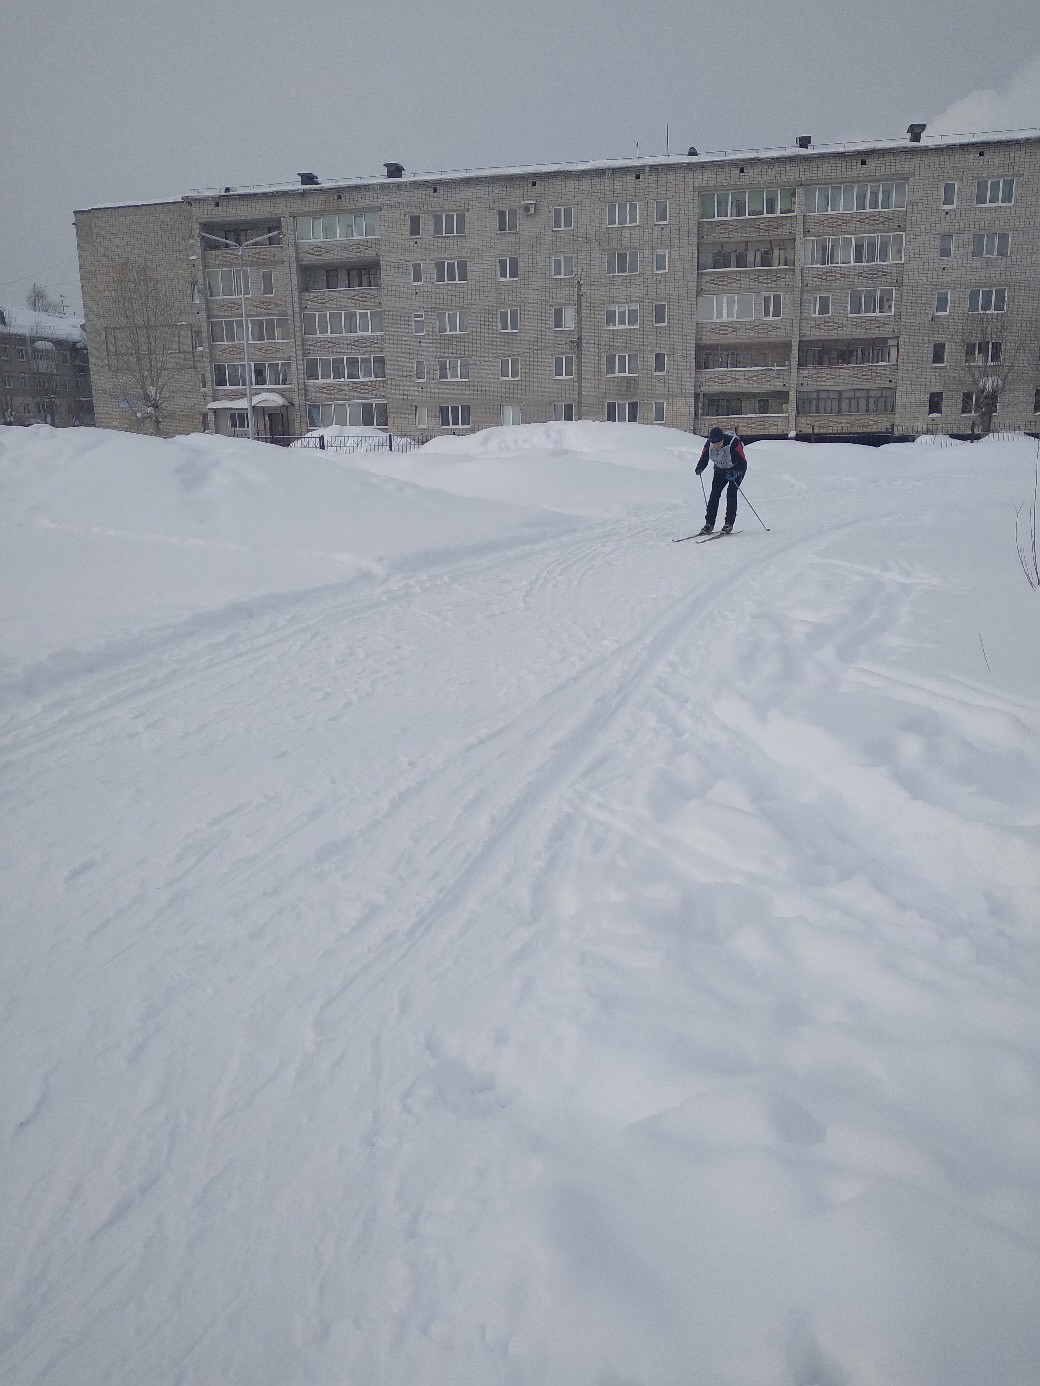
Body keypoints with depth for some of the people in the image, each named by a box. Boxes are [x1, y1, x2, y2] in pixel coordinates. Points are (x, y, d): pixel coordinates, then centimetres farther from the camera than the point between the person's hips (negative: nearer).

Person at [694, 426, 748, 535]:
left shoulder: (734, 443, -33)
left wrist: (735, 472, -47)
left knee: (731, 493, -16)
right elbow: (704, 458, -9)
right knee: (714, 494, -8)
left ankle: (729, 523, -10)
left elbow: (742, 462, -30)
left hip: (736, 470, -4)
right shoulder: (709, 444, -20)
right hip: (720, 470, 4)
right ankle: (709, 524, -7)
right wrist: (699, 468, -30)